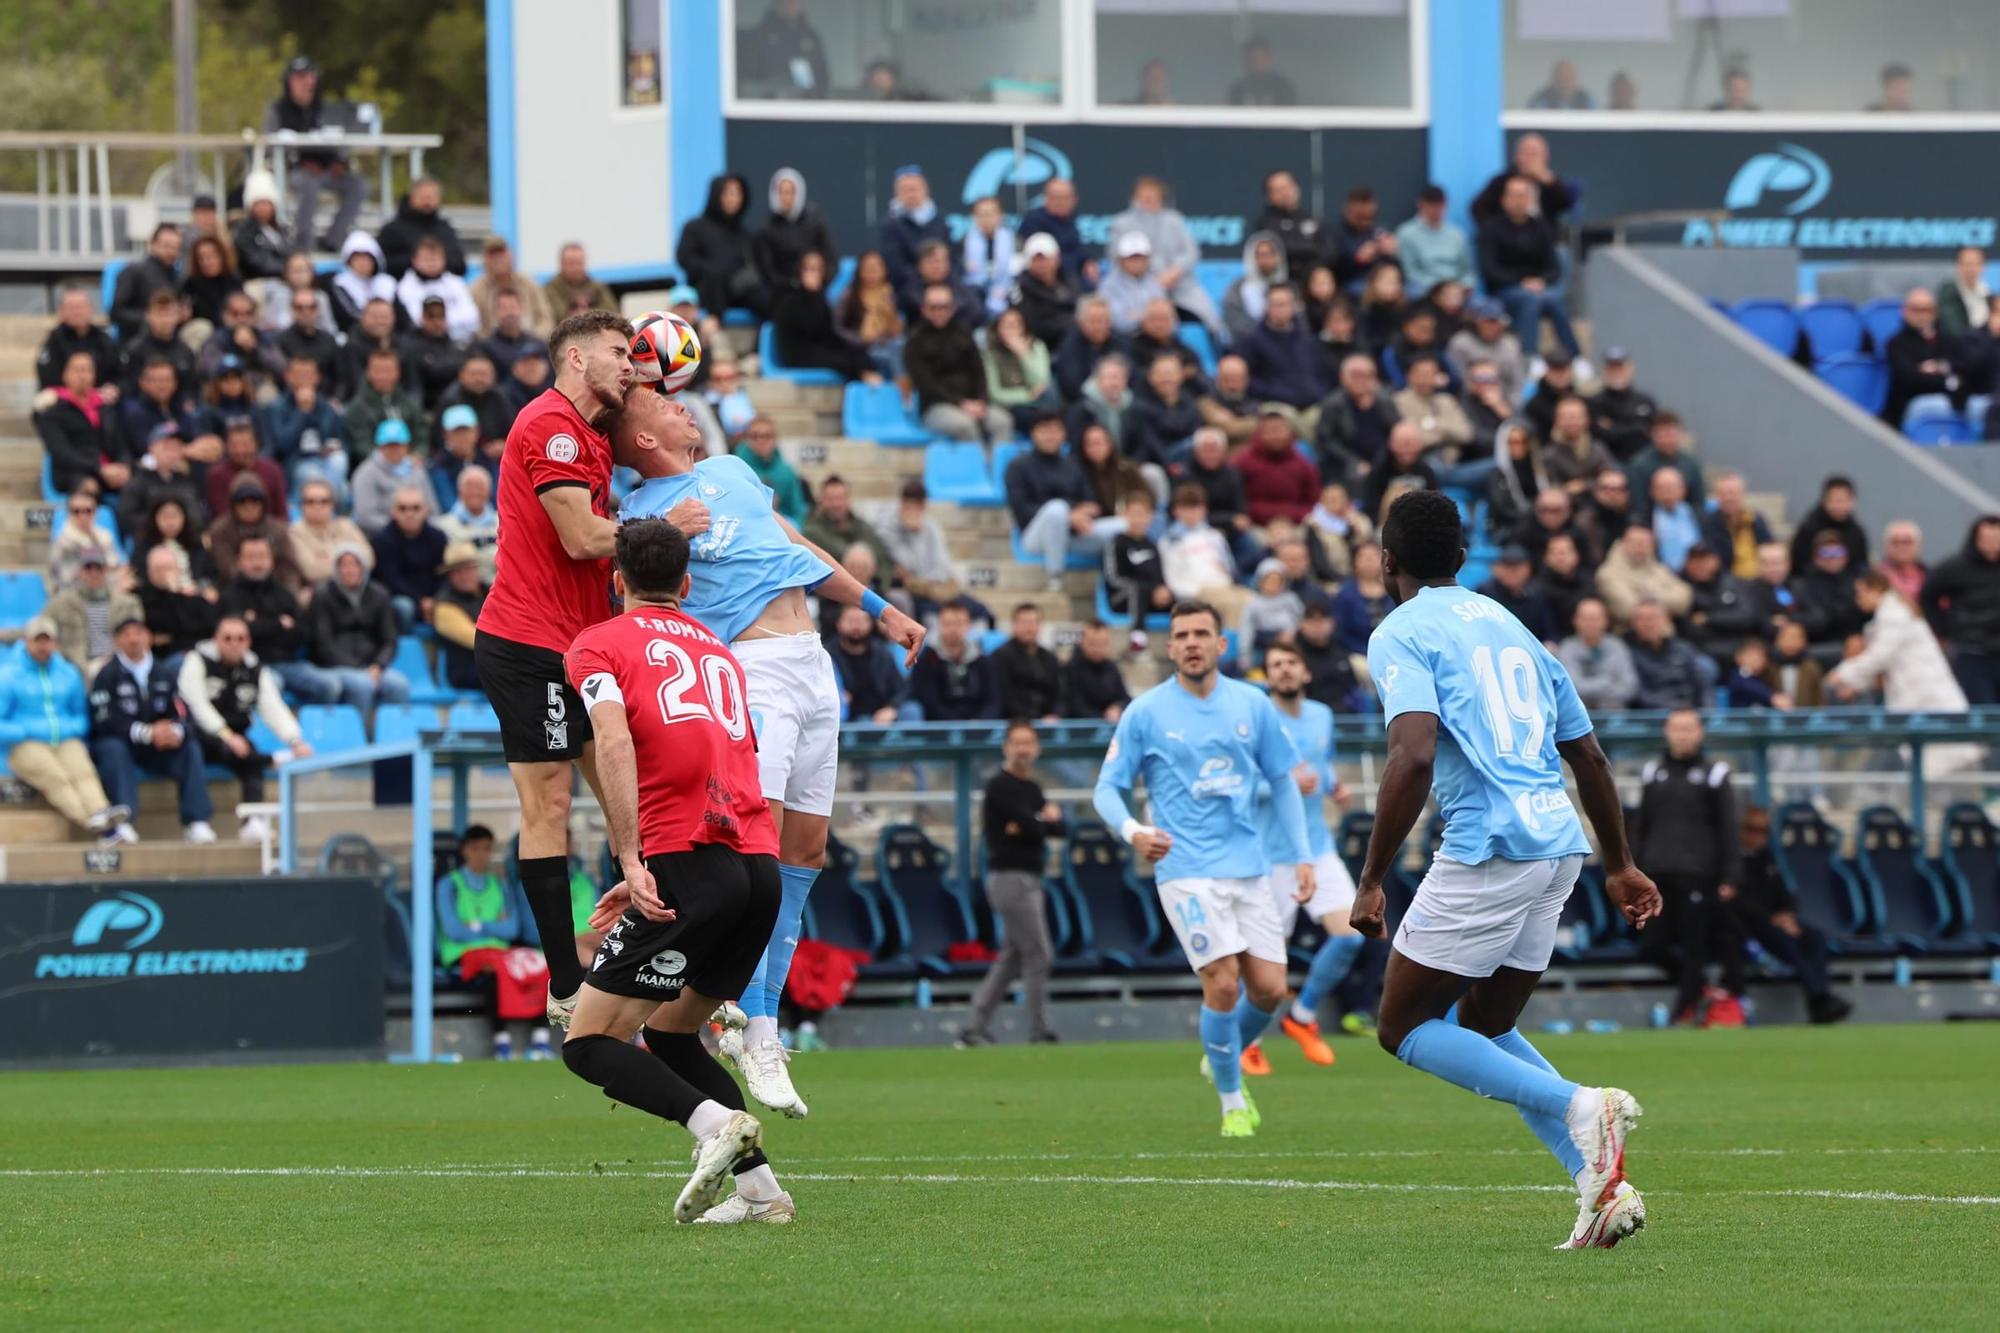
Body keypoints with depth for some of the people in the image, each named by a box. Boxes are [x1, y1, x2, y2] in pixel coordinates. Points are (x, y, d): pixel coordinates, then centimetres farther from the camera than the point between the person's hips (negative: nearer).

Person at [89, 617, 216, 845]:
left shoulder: (162, 673, 8)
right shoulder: (108, 675, -8)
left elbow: (180, 713, 2)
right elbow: (104, 721, -19)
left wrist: (175, 731, -24)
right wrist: (147, 732, -28)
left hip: (157, 748, 4)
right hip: (120, 743, -4)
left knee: (191, 749, -17)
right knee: (113, 748, -36)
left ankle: (195, 823, -22)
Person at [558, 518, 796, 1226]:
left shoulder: (598, 644, 7)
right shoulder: (719, 650, 27)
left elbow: (615, 741, -12)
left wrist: (632, 862, -17)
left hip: (689, 867, -6)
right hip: (759, 863, 6)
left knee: (589, 1042, -1)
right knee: (668, 1034, 21)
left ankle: (715, 1122, -25)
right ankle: (760, 1190, 8)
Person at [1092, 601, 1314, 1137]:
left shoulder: (1252, 705, 6)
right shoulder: (1145, 713, -2)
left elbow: (1282, 781, 15)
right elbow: (1107, 789, 0)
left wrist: (1302, 856, 9)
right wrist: (1132, 831, -21)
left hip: (1250, 867, 4)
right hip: (1187, 870, -4)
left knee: (1270, 989, 0)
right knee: (1223, 983, -15)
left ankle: (1222, 1060, 31)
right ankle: (1232, 1103, 2)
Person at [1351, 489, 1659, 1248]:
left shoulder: (1401, 635, -3)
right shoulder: (1509, 626, 21)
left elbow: (1413, 757, -19)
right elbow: (1589, 759, 24)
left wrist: (1372, 881, -15)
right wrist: (1620, 866, 34)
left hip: (1487, 846, -8)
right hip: (1558, 844, 8)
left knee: (1403, 1028, 4)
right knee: (1485, 1029, 20)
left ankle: (1580, 1108, -16)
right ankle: (1599, 1179, 2)